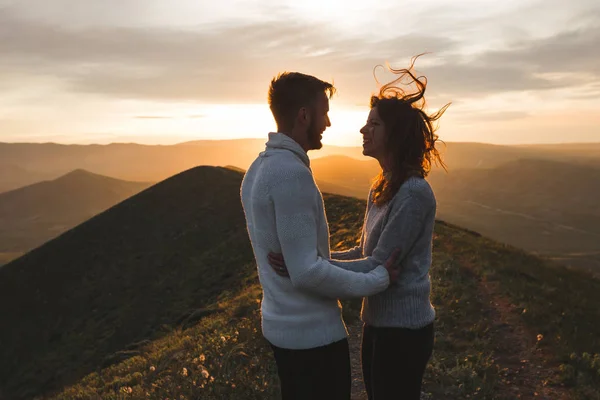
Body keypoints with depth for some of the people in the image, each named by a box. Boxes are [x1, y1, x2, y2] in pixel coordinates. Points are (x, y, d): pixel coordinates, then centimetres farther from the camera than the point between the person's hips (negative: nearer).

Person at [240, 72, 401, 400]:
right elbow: (307, 272, -26)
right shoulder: (292, 173, -24)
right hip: (313, 333, -9)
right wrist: (378, 279, -14)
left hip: (281, 323, 9)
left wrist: (356, 257, 16)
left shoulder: (259, 168, 5)